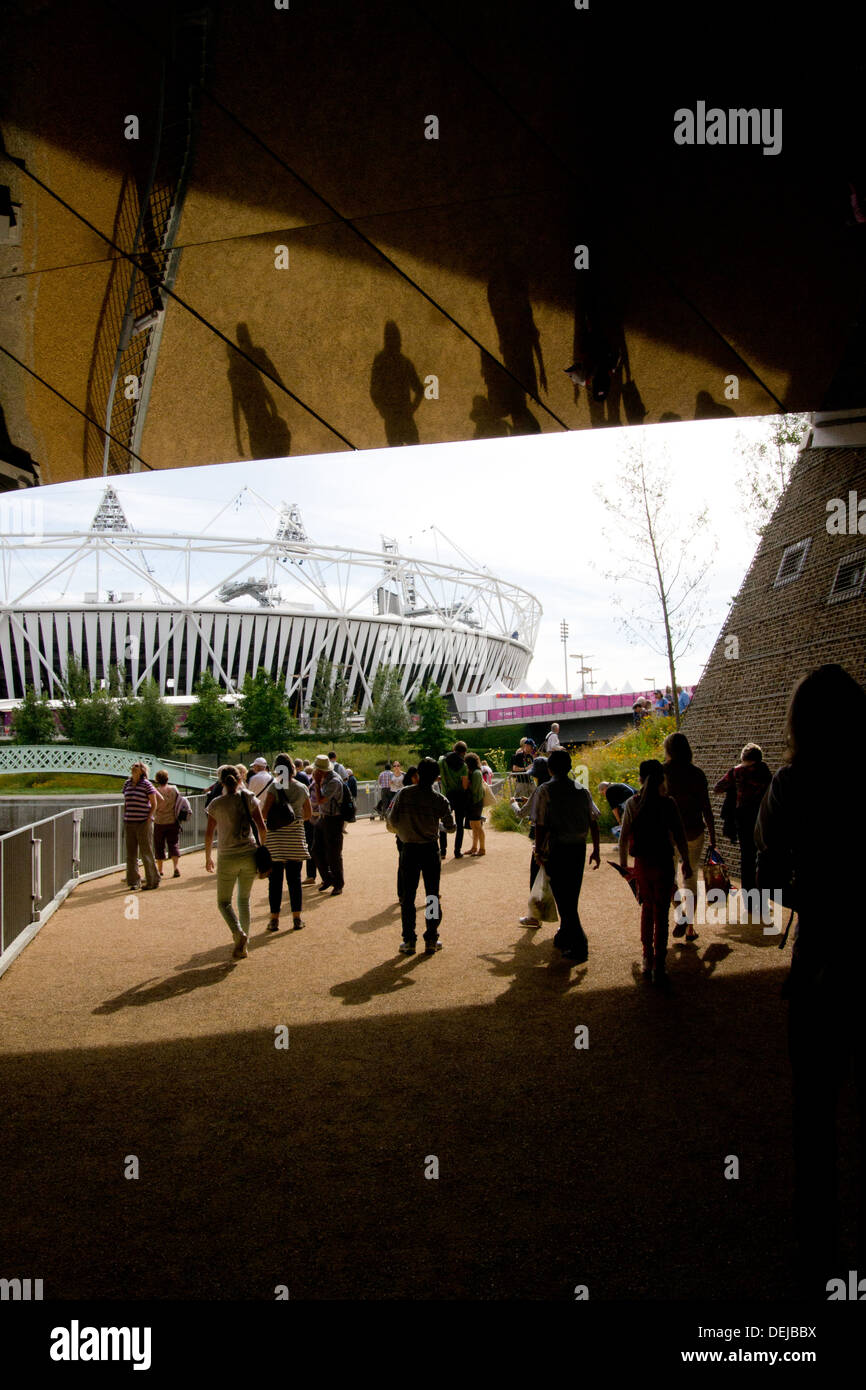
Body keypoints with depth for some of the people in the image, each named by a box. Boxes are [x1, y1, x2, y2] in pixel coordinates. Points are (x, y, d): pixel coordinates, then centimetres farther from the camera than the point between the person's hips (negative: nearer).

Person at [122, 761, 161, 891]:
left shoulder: (147, 784, -7)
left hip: (143, 823, -6)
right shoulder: (127, 783, 10)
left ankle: (153, 881, 6)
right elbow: (125, 803, 18)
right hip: (129, 823, 6)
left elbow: (154, 803, -5)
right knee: (131, 853, 8)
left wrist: (149, 819, -12)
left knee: (146, 853, -3)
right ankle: (134, 881, 17)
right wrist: (124, 819, 12)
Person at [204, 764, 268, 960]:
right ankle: (242, 946, 15)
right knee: (244, 900, 17)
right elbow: (262, 828, -3)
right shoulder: (249, 799, -1)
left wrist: (208, 857, 13)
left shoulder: (216, 804, -3)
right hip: (249, 855, 2)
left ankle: (238, 933, -14)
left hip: (227, 857, -2)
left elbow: (209, 835, 0)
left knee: (224, 902, 12)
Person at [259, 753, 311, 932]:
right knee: (294, 879, 10)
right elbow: (308, 815, 10)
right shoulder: (302, 788, 3)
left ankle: (274, 919, 7)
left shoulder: (274, 787, -9)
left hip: (275, 837, -3)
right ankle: (297, 918, 13)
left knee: (275, 880, 4)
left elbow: (264, 813, -17)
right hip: (296, 836, 3)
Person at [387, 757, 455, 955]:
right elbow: (451, 826, 3)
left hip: (409, 849, 0)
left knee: (408, 896, 8)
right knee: (433, 895, 10)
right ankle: (431, 940, 13)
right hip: (431, 850, 0)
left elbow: (393, 821, -7)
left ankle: (409, 941, 11)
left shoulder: (404, 794, -9)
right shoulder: (439, 799, -6)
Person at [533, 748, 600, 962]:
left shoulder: (545, 790, -8)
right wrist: (596, 850, 11)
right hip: (579, 848, 5)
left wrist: (539, 850, -2)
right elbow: (594, 821, 4)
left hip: (557, 850, -5)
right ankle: (564, 936, 32)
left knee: (563, 898, 1)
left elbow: (540, 824, -12)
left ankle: (579, 945, -6)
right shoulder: (582, 790, 5)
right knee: (572, 896, 18)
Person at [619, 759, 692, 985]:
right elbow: (680, 836, -5)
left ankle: (648, 958, 26)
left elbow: (624, 837, 0)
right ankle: (658, 966, 2)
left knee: (647, 909, 20)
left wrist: (622, 862, 12)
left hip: (641, 863, 2)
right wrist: (686, 862, 7)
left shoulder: (632, 803, -4)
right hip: (663, 864, -2)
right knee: (661, 914, 3)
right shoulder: (668, 803, -9)